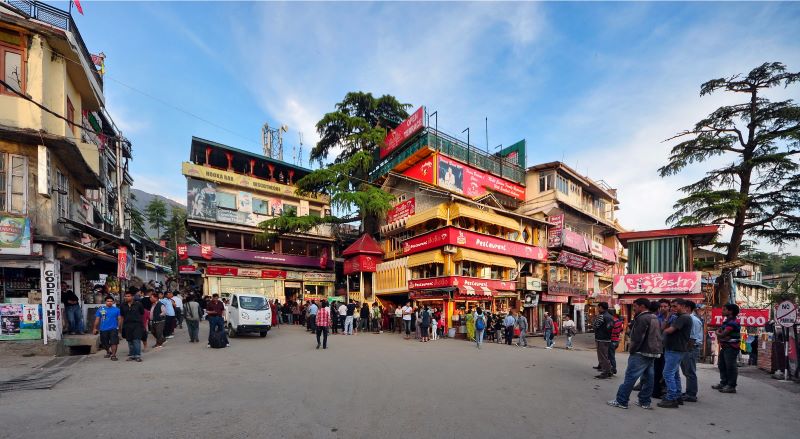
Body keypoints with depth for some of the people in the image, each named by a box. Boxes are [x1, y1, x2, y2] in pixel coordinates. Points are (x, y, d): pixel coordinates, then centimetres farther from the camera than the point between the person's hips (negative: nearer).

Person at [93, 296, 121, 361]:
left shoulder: (116, 309, 1)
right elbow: (97, 319, 9)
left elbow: (119, 319, 1)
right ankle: (108, 352, 41)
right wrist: (95, 328, 8)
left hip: (113, 329, -3)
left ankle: (113, 355, -2)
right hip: (103, 329, 3)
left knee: (114, 342, -10)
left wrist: (119, 327, -7)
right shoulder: (101, 309, 5)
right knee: (104, 343, 15)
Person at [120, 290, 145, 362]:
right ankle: (131, 355, 21)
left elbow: (142, 314, 7)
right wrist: (123, 325, 12)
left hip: (137, 325, -4)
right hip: (127, 326, 4)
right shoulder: (123, 305, 6)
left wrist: (140, 321, 11)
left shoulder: (138, 304, -3)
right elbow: (122, 316, 15)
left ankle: (138, 356, -3)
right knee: (130, 341, 11)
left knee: (136, 340, -8)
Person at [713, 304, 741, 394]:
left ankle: (731, 386, 0)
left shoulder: (733, 322, -16)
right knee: (721, 365, 15)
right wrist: (720, 333, -7)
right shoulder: (727, 321, 17)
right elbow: (719, 330, 16)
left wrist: (718, 333, 2)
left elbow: (722, 335, -20)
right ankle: (723, 383, 25)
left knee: (730, 366, -6)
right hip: (724, 346, 10)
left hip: (731, 347, -10)